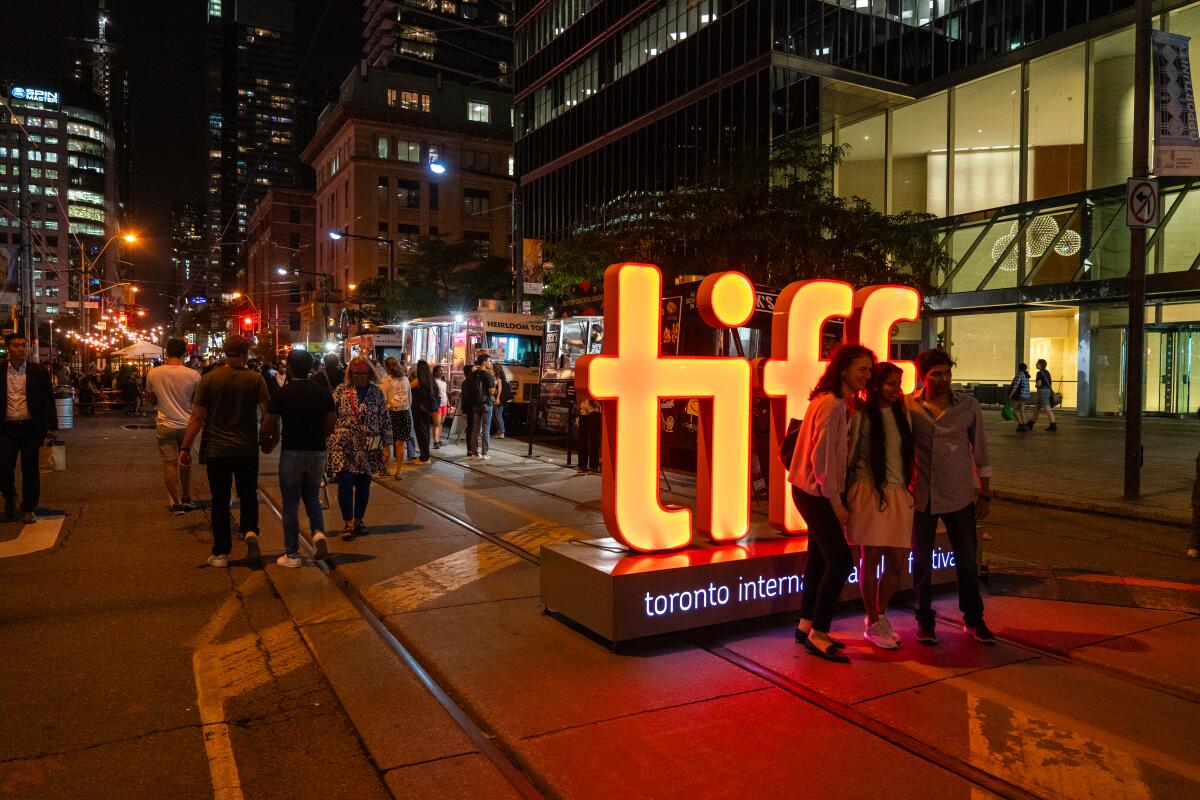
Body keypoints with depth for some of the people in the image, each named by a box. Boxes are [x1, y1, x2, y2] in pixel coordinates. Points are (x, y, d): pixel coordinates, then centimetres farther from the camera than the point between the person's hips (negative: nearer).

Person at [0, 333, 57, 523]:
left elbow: (48, 400, 4)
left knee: (30, 470, 4)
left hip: (31, 427, 0)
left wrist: (51, 426, -1)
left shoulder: (39, 372, 2)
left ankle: (29, 509, 16)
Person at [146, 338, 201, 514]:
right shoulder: (193, 375, -12)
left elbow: (152, 399, 6)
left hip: (165, 425, -1)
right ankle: (186, 498, 27)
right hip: (187, 424, 1)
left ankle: (176, 503, 5)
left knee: (170, 463, 5)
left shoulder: (153, 373, -8)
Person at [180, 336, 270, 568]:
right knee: (248, 496, 18)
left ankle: (221, 553, 14)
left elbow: (197, 417, -5)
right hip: (247, 450, 0)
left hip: (216, 450, 0)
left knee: (220, 501, 9)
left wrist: (185, 448, 1)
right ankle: (250, 531, -7)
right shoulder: (255, 379, -6)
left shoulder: (209, 379, -4)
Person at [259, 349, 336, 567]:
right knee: (312, 497, 21)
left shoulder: (282, 393, -8)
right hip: (317, 452, 3)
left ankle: (292, 554, 12)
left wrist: (266, 445, 11)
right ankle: (318, 532, -4)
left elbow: (266, 427, -8)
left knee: (291, 503, 7)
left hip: (292, 452, -3)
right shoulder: (323, 393, 1)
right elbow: (330, 426, 6)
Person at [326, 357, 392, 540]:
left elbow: (385, 419, 8)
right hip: (344, 445, -2)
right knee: (345, 482, -7)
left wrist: (386, 442, 6)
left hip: (368, 448, 2)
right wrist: (329, 439, -2)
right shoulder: (341, 390, 0)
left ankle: (359, 520, 23)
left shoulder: (376, 392, 5)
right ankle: (348, 523, 4)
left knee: (364, 484, 8)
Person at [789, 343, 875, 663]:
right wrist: (835, 501, -16)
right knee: (840, 561, -7)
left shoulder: (838, 402, 14)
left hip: (814, 492, 10)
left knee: (820, 558, 15)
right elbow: (822, 457, -21)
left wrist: (834, 497, 8)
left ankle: (807, 626, 26)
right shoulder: (833, 404, -18)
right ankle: (818, 636, 1)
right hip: (815, 492, -10)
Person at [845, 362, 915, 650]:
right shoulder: (862, 416, -4)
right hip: (869, 493, -5)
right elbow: (850, 456, -2)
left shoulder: (902, 414, 12)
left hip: (899, 495, 5)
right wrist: (850, 495, -2)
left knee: (897, 561, 5)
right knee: (871, 559, 0)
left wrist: (912, 487, 13)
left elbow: (909, 454, 17)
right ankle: (873, 624, 15)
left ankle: (880, 615, 27)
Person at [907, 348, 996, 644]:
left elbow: (980, 451, 5)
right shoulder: (908, 406, -5)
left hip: (959, 497, 0)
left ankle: (974, 619, 26)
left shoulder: (968, 406, -2)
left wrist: (985, 494, 5)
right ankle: (925, 620, 25)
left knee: (967, 560, 8)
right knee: (922, 562, 10)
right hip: (921, 497, 0)